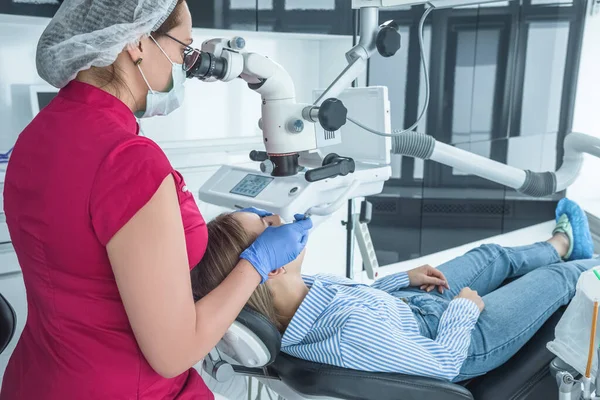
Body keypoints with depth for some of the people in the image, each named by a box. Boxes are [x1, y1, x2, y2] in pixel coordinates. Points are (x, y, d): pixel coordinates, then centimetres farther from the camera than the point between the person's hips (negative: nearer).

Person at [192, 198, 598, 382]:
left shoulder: (292, 299, -22)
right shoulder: (350, 334, -46)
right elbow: (443, 363, -28)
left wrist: (404, 278, 2)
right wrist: (465, 308, -13)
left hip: (408, 303, 6)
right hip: (461, 341, -6)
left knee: (494, 255, 25)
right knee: (562, 277, 14)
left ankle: (564, 244, 58)